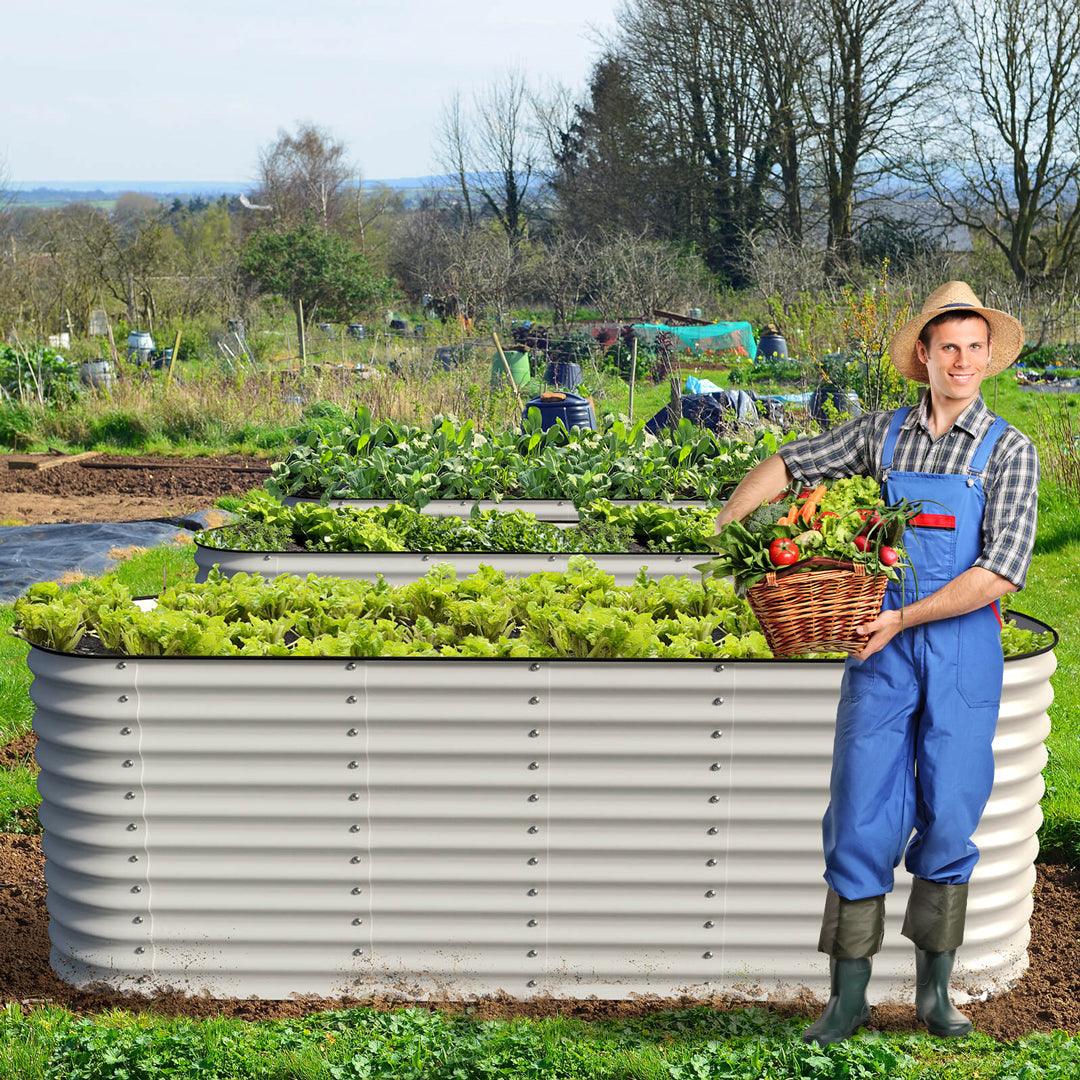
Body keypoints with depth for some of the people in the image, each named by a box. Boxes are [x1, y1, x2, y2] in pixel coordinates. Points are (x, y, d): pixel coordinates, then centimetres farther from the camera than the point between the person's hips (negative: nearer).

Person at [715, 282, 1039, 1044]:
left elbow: (1002, 572, -11)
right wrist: (723, 530, 7)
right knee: (861, 816, -1)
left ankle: (934, 990, 20)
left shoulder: (1009, 450, -1)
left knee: (949, 819, 3)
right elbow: (787, 465, 19)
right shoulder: (883, 433, 7)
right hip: (882, 646, 2)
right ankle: (848, 996, 9)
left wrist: (904, 617, -16)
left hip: (963, 646, -1)